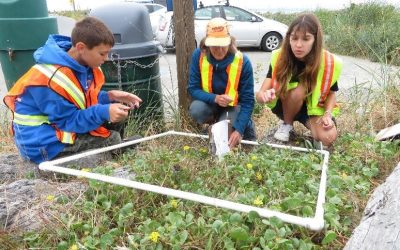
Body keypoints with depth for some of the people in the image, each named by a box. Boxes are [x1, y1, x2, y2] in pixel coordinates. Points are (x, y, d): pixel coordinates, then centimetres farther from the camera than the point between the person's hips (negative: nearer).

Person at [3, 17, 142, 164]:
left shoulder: (82, 64, -4)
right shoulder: (53, 79, -30)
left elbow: (88, 99, 6)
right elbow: (68, 120, -25)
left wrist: (110, 97, -11)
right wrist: (104, 112, -36)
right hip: (43, 142, -9)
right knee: (112, 140, -18)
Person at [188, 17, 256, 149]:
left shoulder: (242, 61, -22)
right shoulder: (198, 55, -18)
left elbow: (248, 100, -20)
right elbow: (193, 89, -14)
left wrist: (239, 129, -31)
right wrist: (215, 98, -33)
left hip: (233, 104, -2)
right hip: (210, 102, 2)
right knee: (196, 110, -31)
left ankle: (246, 124, 8)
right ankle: (214, 120, 5)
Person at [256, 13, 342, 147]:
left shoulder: (328, 63, -20)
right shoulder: (279, 58, -22)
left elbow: (331, 93, -2)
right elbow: (260, 94, -26)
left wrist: (327, 114, -21)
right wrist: (265, 96, -50)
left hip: (313, 108, 1)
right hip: (285, 106, 0)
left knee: (328, 138, -26)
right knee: (299, 90, -33)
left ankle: (304, 121, 7)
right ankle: (286, 124, -5)